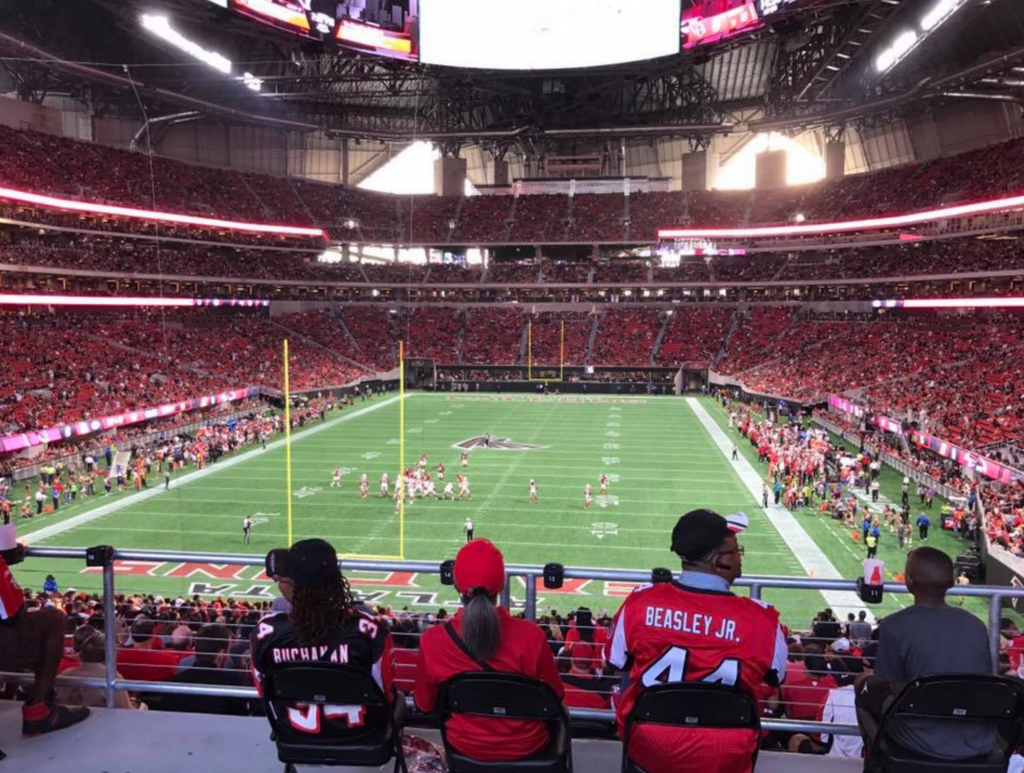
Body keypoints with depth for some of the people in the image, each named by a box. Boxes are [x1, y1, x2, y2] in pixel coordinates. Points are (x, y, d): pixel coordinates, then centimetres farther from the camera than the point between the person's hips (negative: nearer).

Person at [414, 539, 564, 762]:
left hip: (465, 747, 2)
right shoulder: (531, 635, -28)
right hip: (526, 747, -1)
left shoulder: (432, 641, -23)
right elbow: (556, 695, -11)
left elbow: (424, 704, -6)